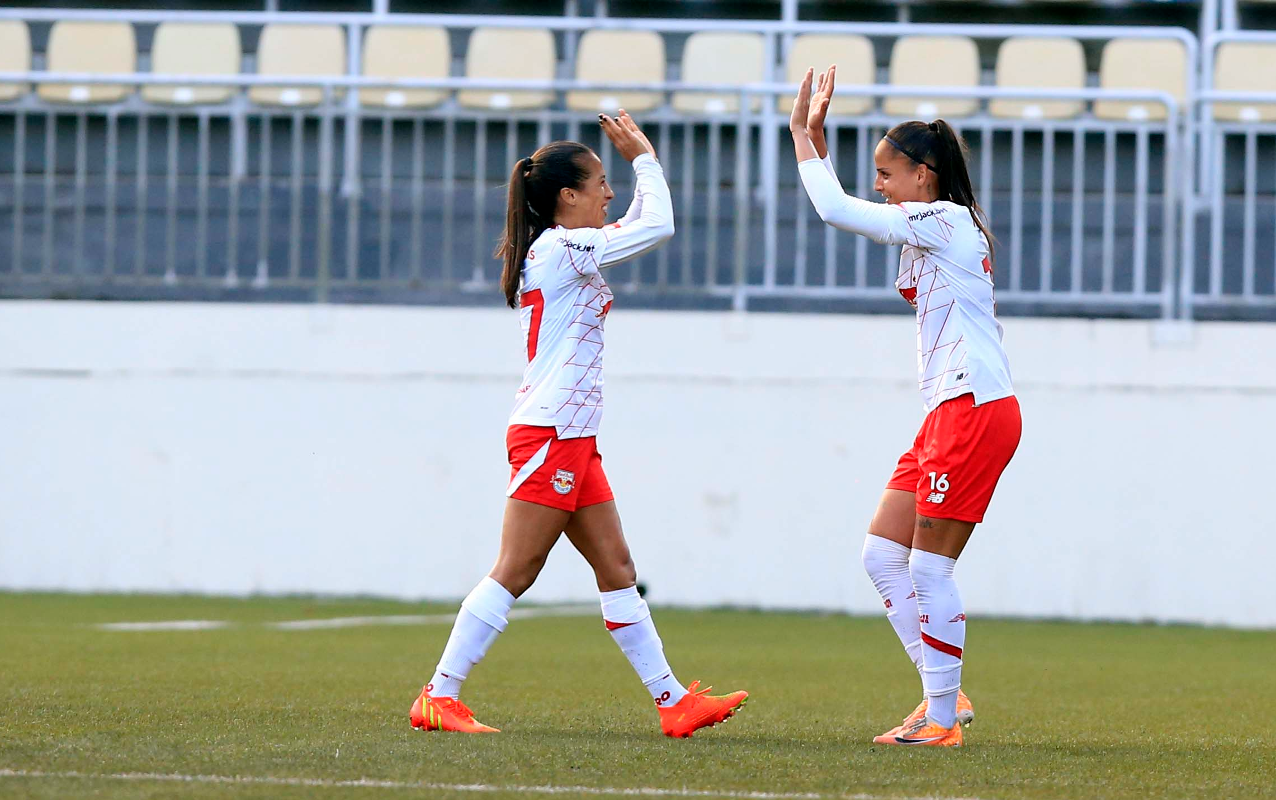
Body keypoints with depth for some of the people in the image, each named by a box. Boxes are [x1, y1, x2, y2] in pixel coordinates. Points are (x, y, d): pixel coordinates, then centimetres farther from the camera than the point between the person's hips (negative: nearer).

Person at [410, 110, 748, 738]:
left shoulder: (558, 251, 16)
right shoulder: (561, 249, -12)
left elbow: (639, 227, 30)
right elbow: (658, 226, -14)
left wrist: (641, 158, 21)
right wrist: (644, 158, 0)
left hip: (572, 441, 10)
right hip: (549, 434, -10)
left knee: (616, 569, 8)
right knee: (513, 574, -9)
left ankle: (672, 700, 9)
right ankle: (438, 697, -8)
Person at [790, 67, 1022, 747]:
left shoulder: (944, 220, -11)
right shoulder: (932, 227, 17)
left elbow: (834, 211, -15)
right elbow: (842, 211, 24)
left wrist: (803, 133, -4)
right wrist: (815, 138, 15)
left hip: (975, 409, -10)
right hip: (947, 414, 10)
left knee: (928, 567, -7)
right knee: (882, 555, 8)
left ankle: (942, 719, -1)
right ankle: (944, 696, 11)